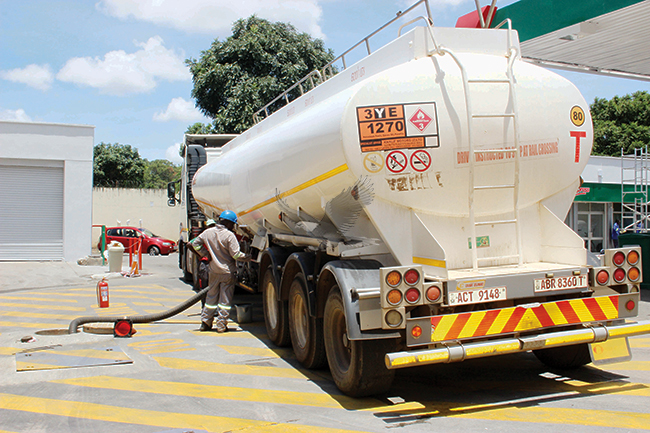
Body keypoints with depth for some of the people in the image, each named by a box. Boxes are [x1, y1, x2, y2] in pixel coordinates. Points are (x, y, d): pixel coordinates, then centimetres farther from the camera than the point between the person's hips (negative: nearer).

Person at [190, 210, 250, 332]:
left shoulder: (208, 232, 1)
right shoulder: (229, 235, -16)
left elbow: (195, 244, 11)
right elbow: (236, 254, -17)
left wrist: (207, 254, 12)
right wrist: (248, 258, -3)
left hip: (214, 271, 5)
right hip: (228, 272, -5)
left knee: (211, 296, 16)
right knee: (225, 299, 4)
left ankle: (205, 322, 19)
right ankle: (221, 325, 6)